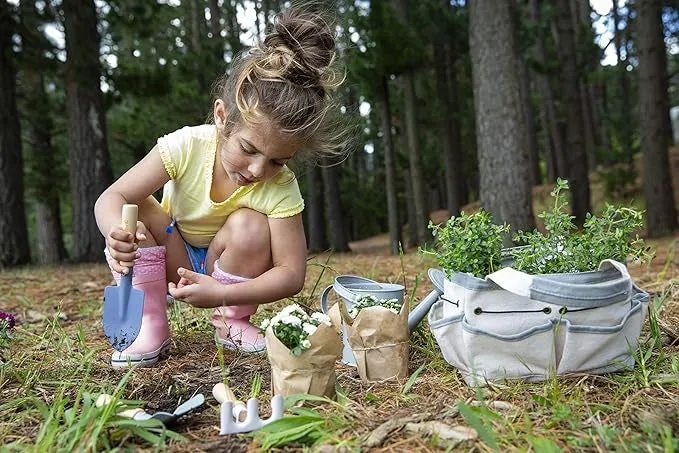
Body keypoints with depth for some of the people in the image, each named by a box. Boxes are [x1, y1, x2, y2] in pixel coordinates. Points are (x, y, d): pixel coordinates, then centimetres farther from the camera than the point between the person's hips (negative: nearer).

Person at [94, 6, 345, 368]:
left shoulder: (281, 189, -28)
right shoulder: (186, 146, -27)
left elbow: (291, 274, -28)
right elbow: (112, 198, -26)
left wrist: (222, 294, -42)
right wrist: (117, 231, -50)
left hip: (228, 270, 0)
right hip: (174, 262, 1)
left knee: (249, 226, -32)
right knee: (134, 213, -26)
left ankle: (232, 322, -7)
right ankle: (149, 325, -13)